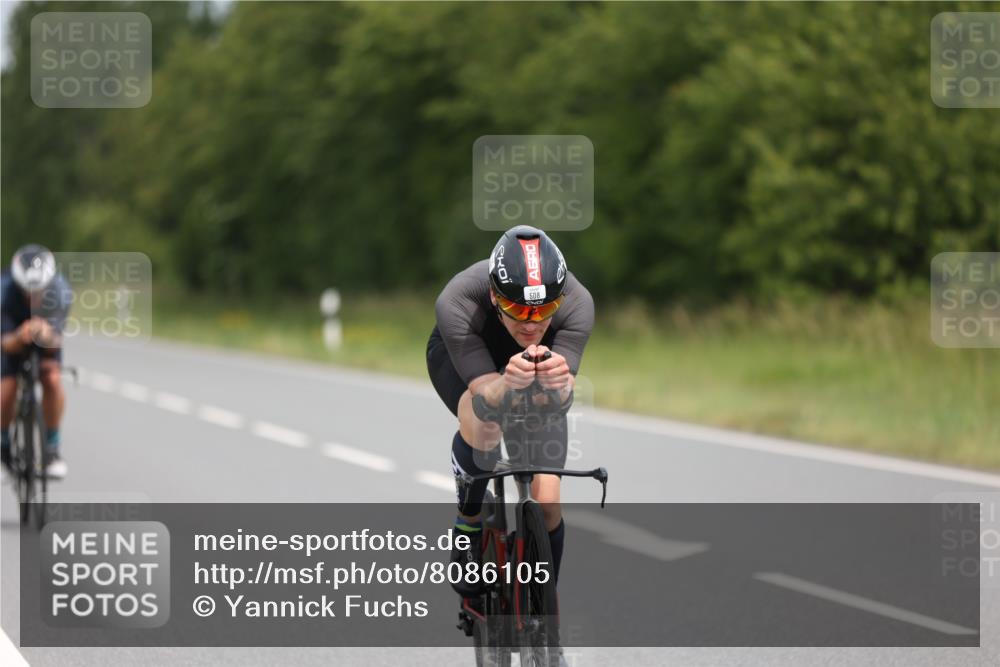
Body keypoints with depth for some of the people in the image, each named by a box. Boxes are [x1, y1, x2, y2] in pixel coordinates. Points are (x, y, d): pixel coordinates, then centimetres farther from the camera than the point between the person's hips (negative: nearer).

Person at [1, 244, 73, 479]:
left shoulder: (61, 291, -33)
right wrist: (19, 338, -54)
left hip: (46, 338, 1)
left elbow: (55, 342, -32)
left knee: (53, 380, -23)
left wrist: (47, 335, -55)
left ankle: (51, 448, -6)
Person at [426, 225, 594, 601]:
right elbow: (486, 393, -43)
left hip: (539, 368, 2)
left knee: (547, 505, -11)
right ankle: (469, 520, -9)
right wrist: (507, 385, -67)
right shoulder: (457, 304, -41)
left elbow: (562, 396, -44)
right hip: (460, 358, -2)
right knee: (484, 423, -37)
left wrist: (558, 382, -67)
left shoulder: (577, 303, -37)